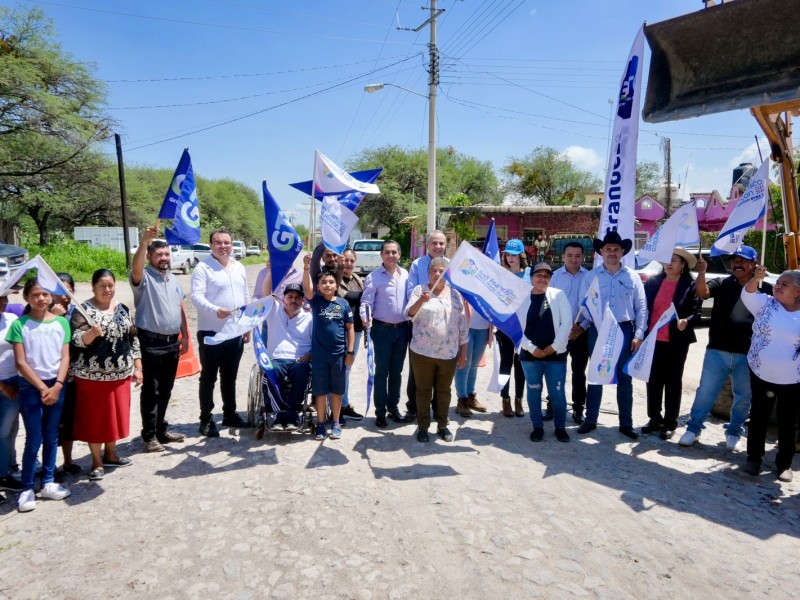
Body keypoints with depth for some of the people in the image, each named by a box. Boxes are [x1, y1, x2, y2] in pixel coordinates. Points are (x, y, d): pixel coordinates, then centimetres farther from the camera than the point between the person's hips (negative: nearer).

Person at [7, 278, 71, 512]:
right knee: (34, 439, -1)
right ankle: (27, 488, 13)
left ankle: (48, 483, 23)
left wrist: (56, 386, -11)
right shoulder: (19, 324, -5)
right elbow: (20, 362, -8)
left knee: (51, 437, 11)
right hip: (30, 387, -2)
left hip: (57, 385, 3)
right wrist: (42, 387, -12)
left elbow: (65, 357, 0)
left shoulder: (62, 322, 1)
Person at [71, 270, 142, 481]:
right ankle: (97, 461, 18)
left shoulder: (123, 309, 8)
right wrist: (92, 332, -37)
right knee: (94, 417, 4)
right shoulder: (84, 310, -7)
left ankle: (110, 454, 31)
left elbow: (133, 339, 11)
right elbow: (77, 340, -16)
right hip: (92, 375, -4)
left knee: (115, 414, 13)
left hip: (120, 373, 5)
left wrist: (137, 367, 7)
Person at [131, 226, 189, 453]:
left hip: (172, 342, 6)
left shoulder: (174, 280, 15)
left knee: (165, 390, 14)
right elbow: (135, 267, -30)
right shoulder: (144, 278, -6)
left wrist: (185, 336, 15)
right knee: (151, 390, 0)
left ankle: (161, 430, 25)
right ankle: (149, 435, 9)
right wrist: (144, 242, -45)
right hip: (151, 342, -6)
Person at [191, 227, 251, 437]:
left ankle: (230, 414, 28)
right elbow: (196, 296, -19)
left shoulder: (239, 267, 12)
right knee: (209, 377, 4)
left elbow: (246, 297, 17)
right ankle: (206, 419, 13)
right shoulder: (203, 268, -8)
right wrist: (215, 310, -36)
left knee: (230, 377, 16)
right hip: (211, 332, -6)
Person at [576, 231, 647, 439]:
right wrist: (581, 327, -9)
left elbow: (641, 307, 2)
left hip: (624, 331, 0)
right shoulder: (591, 276, 2)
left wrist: (639, 335, -4)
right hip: (597, 330, 0)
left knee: (624, 378, 8)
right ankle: (590, 420, 20)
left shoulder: (632, 276, 3)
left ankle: (626, 423, 19)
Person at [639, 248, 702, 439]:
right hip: (653, 339, 3)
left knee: (673, 381, 7)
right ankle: (655, 418, 23)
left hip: (677, 341, -3)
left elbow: (697, 312, -5)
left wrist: (687, 321, -26)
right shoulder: (652, 282, 6)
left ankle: (670, 423, 17)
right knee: (653, 380, 10)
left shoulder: (690, 285, -3)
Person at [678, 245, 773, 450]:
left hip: (748, 355, 1)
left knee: (743, 397, 13)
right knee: (705, 392, 3)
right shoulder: (722, 284, 5)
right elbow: (702, 292, -14)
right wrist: (701, 272, -31)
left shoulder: (765, 289, 5)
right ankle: (693, 429, 15)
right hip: (717, 351, -1)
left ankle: (734, 432, 30)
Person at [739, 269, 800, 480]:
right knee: (758, 417, 11)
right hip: (761, 374, 0)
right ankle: (754, 458, 24)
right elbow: (747, 294, -20)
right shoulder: (765, 303, -3)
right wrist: (756, 279, -37)